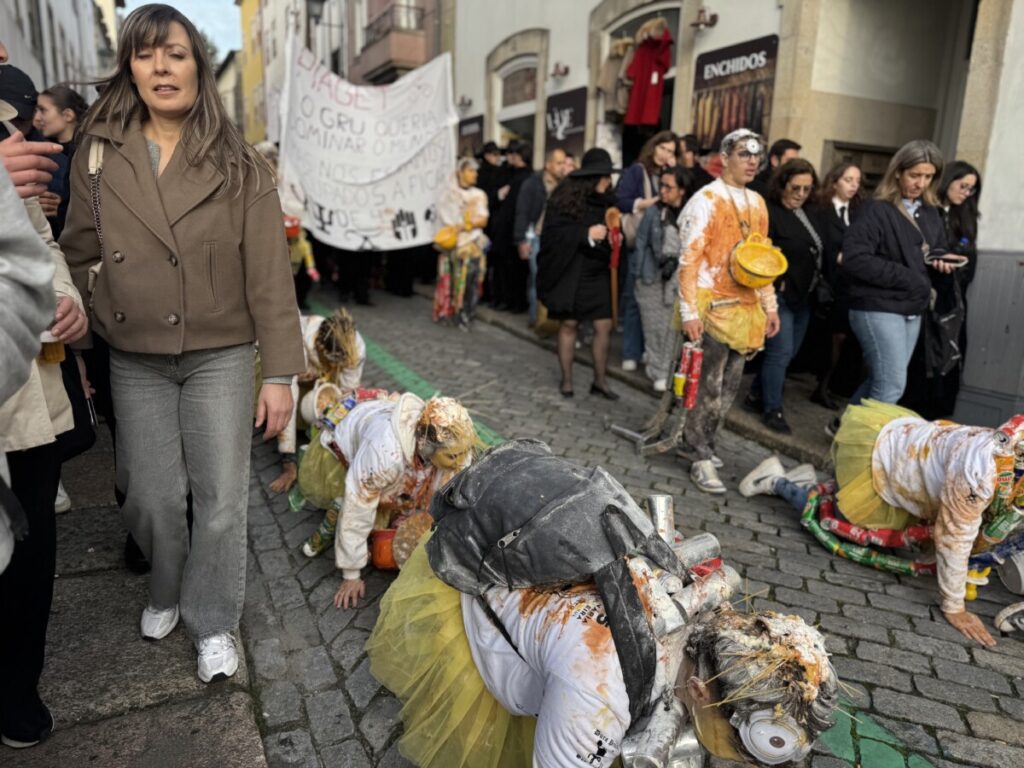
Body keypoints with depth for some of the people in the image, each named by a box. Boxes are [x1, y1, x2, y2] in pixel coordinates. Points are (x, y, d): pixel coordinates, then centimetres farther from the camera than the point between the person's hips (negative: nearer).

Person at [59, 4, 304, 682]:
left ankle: (212, 622, 26)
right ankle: (167, 592, 42)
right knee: (153, 498, 12)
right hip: (135, 362, 2)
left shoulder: (239, 165, -5)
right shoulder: (99, 155, 2)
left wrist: (280, 374, -11)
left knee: (221, 500, 3)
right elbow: (80, 256, 8)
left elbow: (270, 276, -8)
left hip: (221, 356, -2)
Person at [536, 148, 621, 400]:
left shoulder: (606, 199, 5)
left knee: (604, 326, 1)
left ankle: (600, 380, 14)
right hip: (570, 271, -4)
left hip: (598, 272, 4)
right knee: (569, 324, 6)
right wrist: (586, 234, -22)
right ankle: (566, 379, 18)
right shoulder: (566, 196, -9)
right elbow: (553, 232, -15)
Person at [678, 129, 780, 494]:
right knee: (710, 385, -5)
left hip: (746, 306, 7)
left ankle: (701, 443, 23)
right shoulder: (706, 200, -8)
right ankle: (702, 459, 6)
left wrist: (770, 305, 15)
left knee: (730, 384, 9)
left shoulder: (757, 203, 14)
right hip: (714, 305, -7)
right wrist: (689, 312, -18)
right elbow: (689, 259, -12)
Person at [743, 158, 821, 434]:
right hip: (781, 296, -8)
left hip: (803, 296, 8)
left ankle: (755, 397, 26)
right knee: (781, 352, -6)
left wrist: (817, 285, 6)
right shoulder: (769, 213, -12)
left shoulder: (805, 215, 12)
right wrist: (778, 284, -17)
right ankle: (772, 409, 7)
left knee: (789, 352, 12)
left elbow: (815, 253, 18)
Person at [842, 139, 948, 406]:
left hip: (913, 310, 8)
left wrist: (941, 260, 2)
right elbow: (854, 258, -22)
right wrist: (905, 277, -18)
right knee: (892, 385, -10)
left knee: (880, 380, 13)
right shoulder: (877, 211, -11)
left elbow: (938, 249, 28)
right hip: (878, 308, -8)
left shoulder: (930, 213, 13)